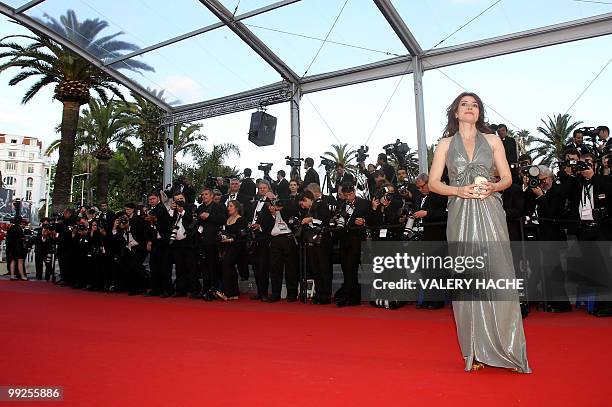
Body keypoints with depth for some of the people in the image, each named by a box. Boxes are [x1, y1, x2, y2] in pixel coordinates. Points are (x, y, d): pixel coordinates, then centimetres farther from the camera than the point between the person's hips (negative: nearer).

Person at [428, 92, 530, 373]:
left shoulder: (492, 140, 14)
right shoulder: (446, 144, 12)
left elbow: (507, 178, 11)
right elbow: (433, 183, 6)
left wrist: (491, 187, -10)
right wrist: (460, 190, -10)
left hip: (489, 213, 0)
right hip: (460, 215, 0)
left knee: (499, 274, -8)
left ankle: (505, 347, 2)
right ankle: (476, 351, 5)